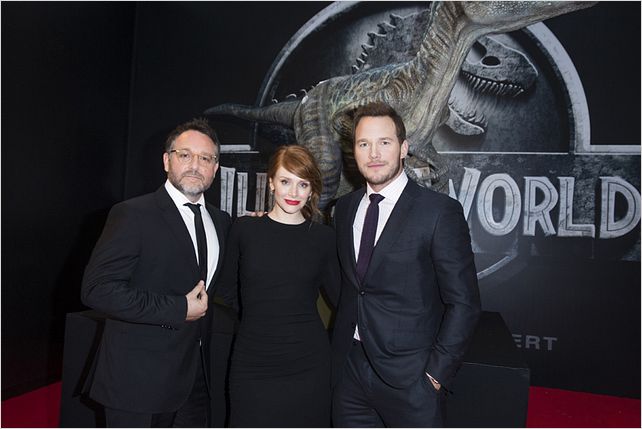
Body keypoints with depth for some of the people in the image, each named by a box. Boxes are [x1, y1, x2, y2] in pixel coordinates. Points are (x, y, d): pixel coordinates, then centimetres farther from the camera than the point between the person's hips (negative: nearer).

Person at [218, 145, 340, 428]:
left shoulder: (323, 237, 1)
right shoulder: (244, 229, 0)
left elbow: (339, 296, 9)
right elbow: (228, 293, 9)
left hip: (307, 363, 1)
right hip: (252, 363, 0)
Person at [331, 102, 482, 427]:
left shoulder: (440, 211, -12)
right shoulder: (344, 208, 5)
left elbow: (464, 302, -10)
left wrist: (437, 373, -11)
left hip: (409, 376, -4)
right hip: (348, 367, 5)